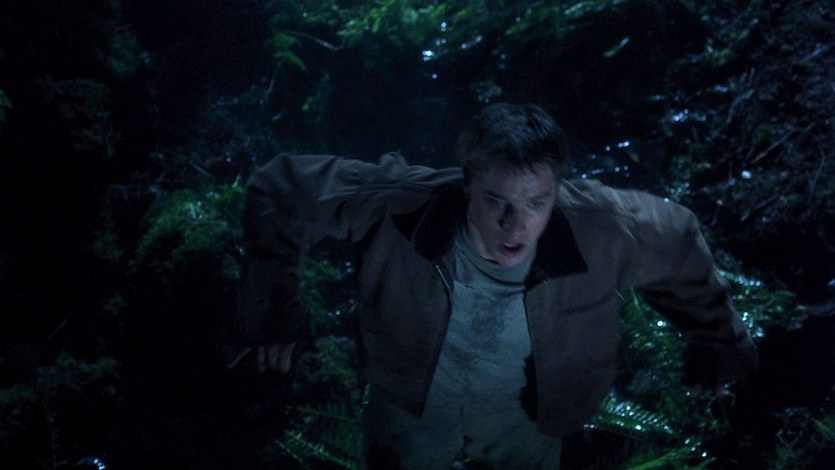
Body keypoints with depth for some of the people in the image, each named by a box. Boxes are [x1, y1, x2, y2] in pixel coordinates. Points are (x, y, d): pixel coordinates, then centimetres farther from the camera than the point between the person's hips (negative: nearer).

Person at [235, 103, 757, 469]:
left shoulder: (601, 228, -32)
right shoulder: (399, 208, -36)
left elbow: (679, 242, -9)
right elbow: (282, 189, -22)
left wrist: (718, 345, 4)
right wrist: (274, 316, -21)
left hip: (524, 420, 1)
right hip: (413, 408, -1)